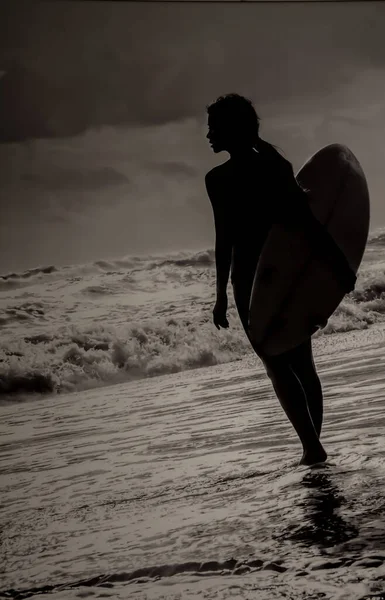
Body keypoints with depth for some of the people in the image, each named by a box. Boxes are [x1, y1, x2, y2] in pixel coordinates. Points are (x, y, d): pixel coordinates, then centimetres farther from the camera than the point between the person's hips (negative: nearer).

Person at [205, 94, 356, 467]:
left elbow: (225, 241, -14)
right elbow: (309, 220, -2)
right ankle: (313, 445, 15)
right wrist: (340, 265, -2)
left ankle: (311, 447, -8)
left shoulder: (219, 179, -10)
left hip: (253, 282, -5)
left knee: (277, 366, 2)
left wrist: (222, 297, -9)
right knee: (302, 364, 14)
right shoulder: (276, 167, 5)